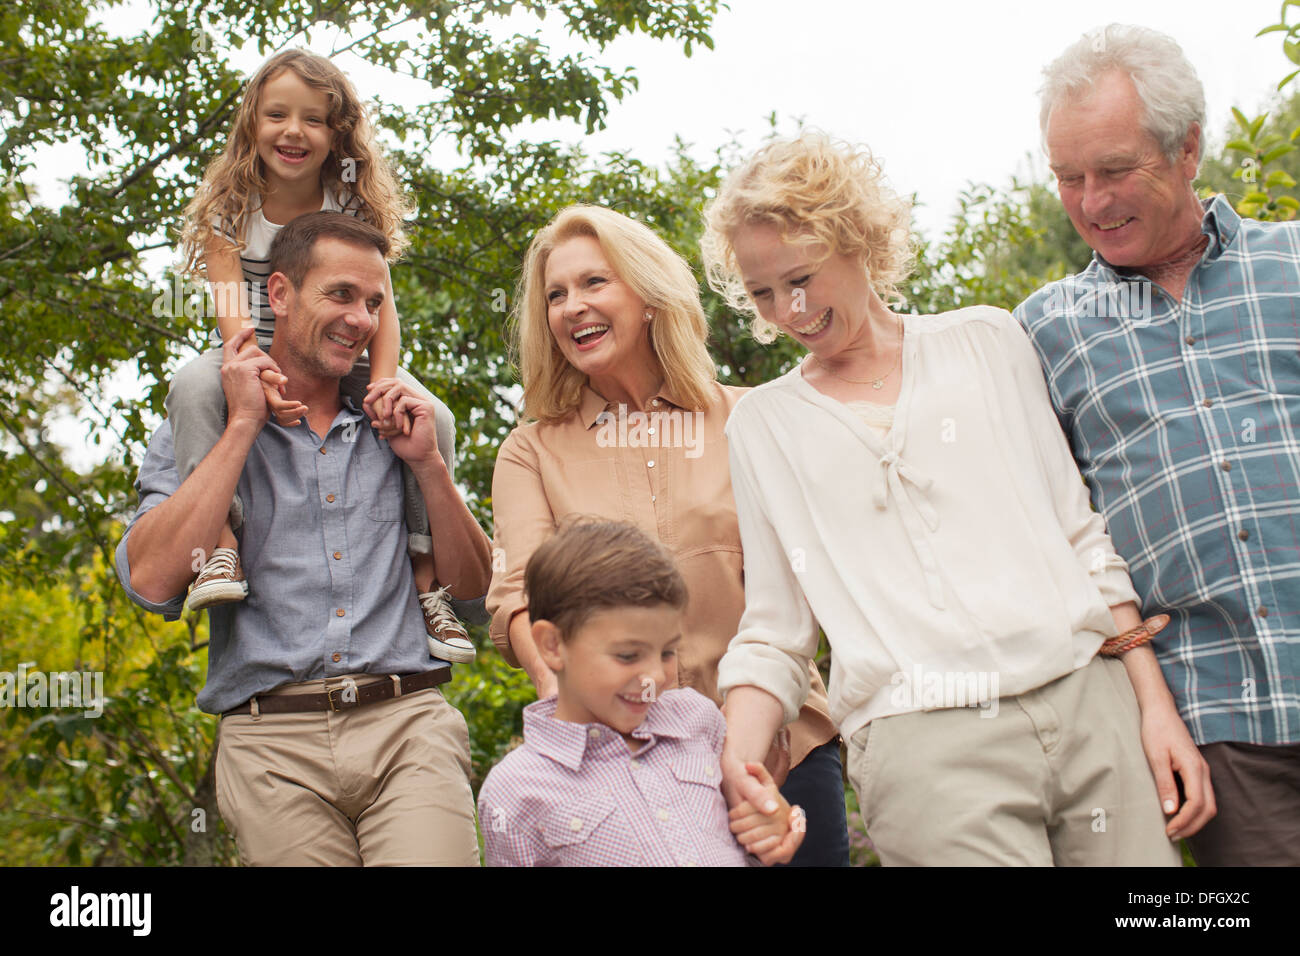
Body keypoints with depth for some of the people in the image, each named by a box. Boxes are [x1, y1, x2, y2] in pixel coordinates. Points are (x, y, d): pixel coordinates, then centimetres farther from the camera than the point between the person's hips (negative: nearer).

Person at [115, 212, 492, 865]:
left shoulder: (392, 432, 18)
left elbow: (475, 595, 16)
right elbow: (153, 582, -8)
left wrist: (428, 465, 3)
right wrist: (242, 425, -3)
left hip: (408, 721, 1)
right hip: (274, 742, -1)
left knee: (430, 857, -21)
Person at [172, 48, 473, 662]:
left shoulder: (353, 203, -4)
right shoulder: (231, 204, -6)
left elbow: (379, 300, -12)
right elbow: (230, 302, -19)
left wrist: (383, 380, -32)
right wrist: (257, 374, -41)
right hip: (255, 357, -1)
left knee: (433, 418, -24)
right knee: (194, 385, -35)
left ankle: (427, 578, -17)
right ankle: (219, 542, -38)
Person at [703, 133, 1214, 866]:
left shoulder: (987, 340, 12)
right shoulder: (763, 424, 11)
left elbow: (1082, 533, 11)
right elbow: (774, 632, 10)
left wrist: (1157, 703, 5)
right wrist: (738, 753, -9)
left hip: (1090, 699, 2)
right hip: (922, 743, -1)